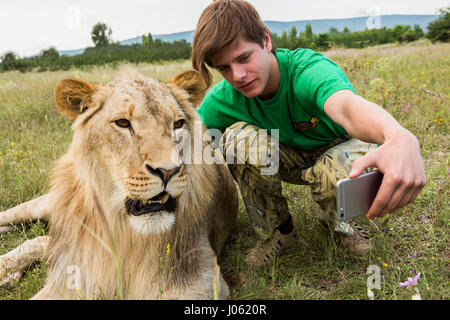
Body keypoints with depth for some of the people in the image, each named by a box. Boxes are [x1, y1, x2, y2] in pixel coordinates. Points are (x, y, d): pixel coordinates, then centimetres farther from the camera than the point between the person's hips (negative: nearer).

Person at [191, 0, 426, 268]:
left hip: (340, 146, -3)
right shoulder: (224, 99, -19)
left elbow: (346, 105, -59)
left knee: (335, 171, -40)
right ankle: (279, 231, -5)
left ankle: (338, 223, 1)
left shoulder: (309, 69, -37)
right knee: (240, 138, -28)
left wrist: (400, 139, -79)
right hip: (291, 158, 3)